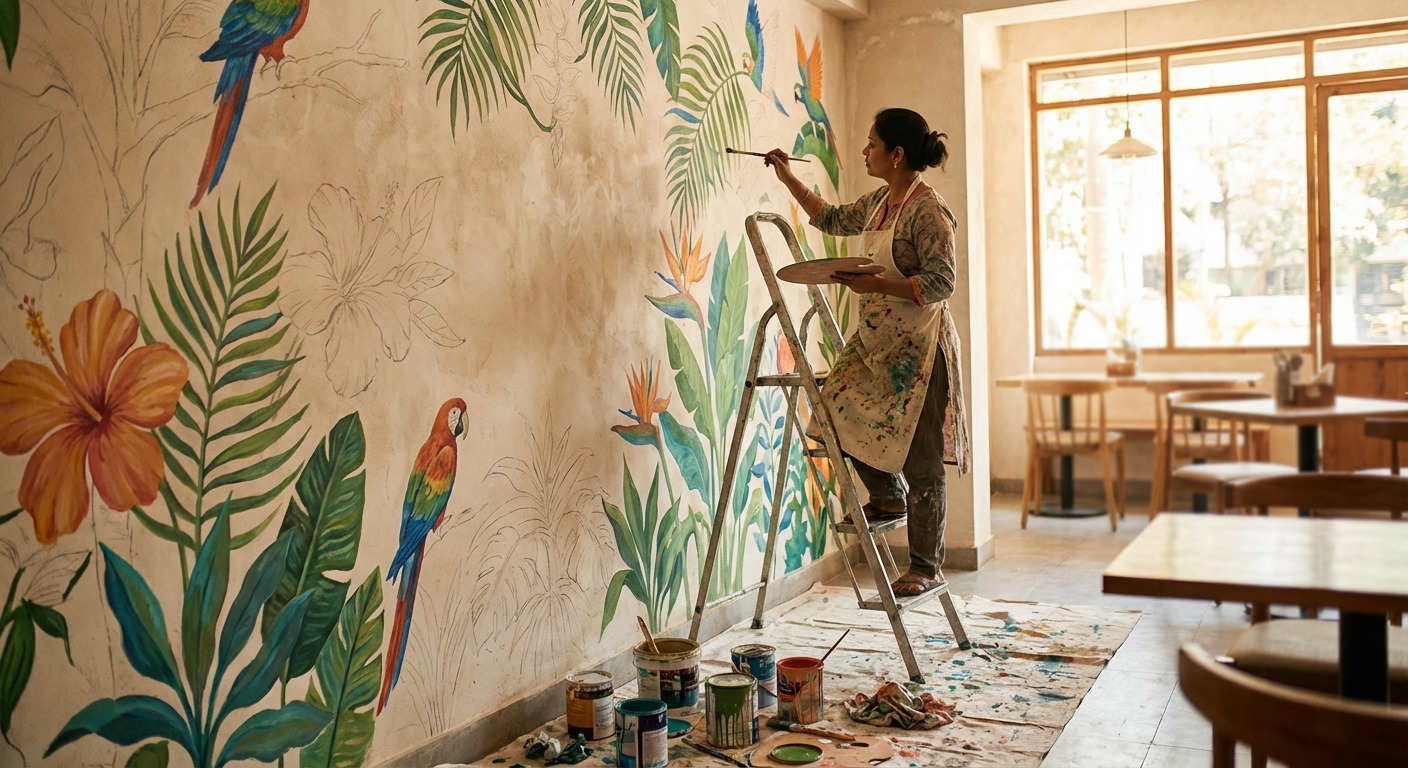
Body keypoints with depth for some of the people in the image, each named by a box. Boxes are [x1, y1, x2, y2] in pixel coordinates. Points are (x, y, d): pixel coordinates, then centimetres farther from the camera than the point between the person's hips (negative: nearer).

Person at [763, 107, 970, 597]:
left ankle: (926, 567, 8)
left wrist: (875, 284, -28)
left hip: (917, 346, -9)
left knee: (919, 459, -4)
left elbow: (941, 283, -21)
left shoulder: (928, 210, -17)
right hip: (874, 340, 9)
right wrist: (788, 179, 27)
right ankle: (888, 497, 26)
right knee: (837, 415, 2)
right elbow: (833, 219, 28)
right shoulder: (878, 203, 10)